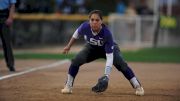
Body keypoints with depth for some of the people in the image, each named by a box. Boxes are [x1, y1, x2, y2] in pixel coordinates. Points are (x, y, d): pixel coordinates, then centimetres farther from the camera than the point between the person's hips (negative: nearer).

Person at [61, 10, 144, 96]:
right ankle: (68, 86, 1)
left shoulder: (107, 33, -39)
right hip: (92, 48, 3)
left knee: (121, 64, -23)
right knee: (75, 61, -16)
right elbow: (77, 34, -5)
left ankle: (138, 86, -12)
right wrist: (68, 46, 7)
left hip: (109, 49, -3)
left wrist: (106, 75, -43)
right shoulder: (85, 27, -32)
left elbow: (109, 56, -37)